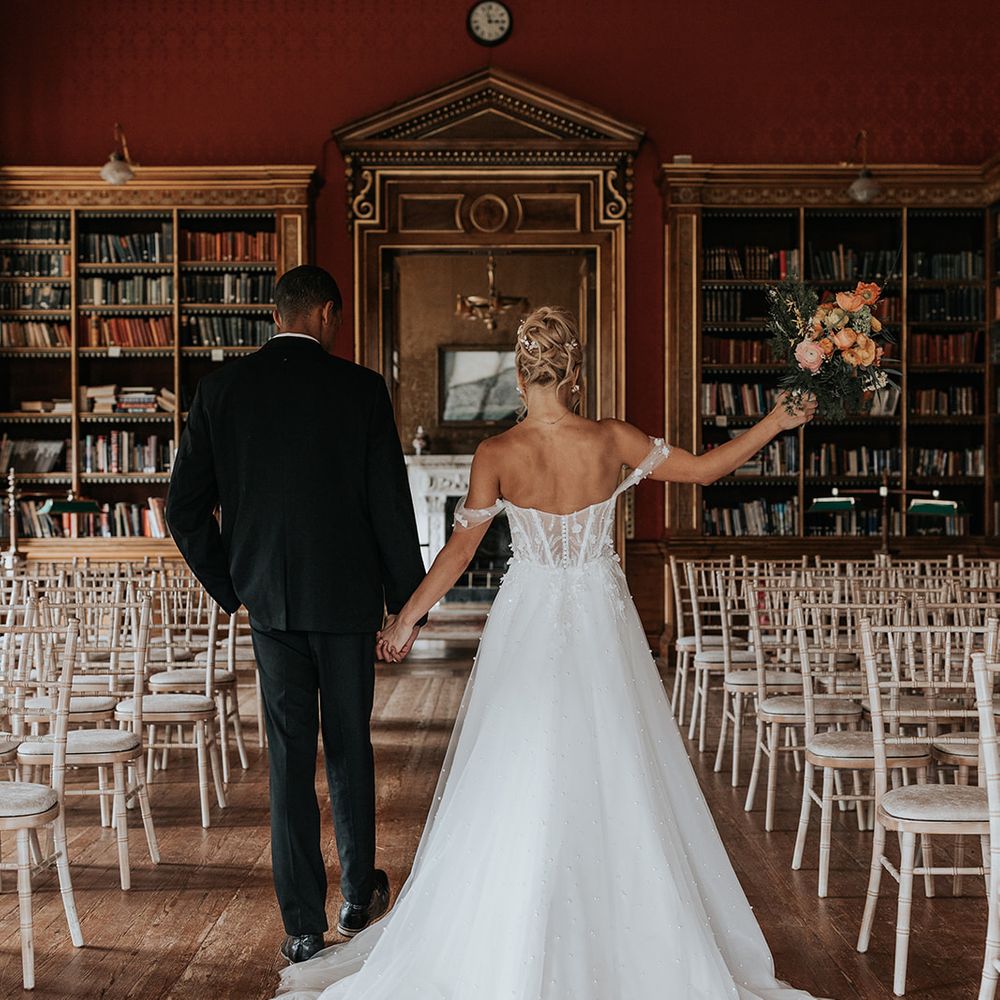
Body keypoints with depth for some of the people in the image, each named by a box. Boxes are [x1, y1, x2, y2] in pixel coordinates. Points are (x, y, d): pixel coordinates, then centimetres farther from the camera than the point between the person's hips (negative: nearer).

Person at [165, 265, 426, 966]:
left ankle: (303, 927, 10)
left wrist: (230, 586, 12)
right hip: (347, 598, -1)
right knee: (349, 750, 14)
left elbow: (185, 508, 0)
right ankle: (358, 898, 29)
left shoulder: (221, 389, 0)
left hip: (270, 600, 2)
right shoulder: (359, 388, -8)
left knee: (289, 759, 7)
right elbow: (391, 505, -7)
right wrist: (406, 600, 2)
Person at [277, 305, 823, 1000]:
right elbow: (705, 468, 0)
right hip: (601, 629, 1)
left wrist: (406, 620, 7)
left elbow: (460, 550, -4)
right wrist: (778, 421, 12)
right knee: (616, 785, 9)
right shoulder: (612, 440, -8)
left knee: (517, 785, 7)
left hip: (528, 629, 0)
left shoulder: (497, 455, -10)